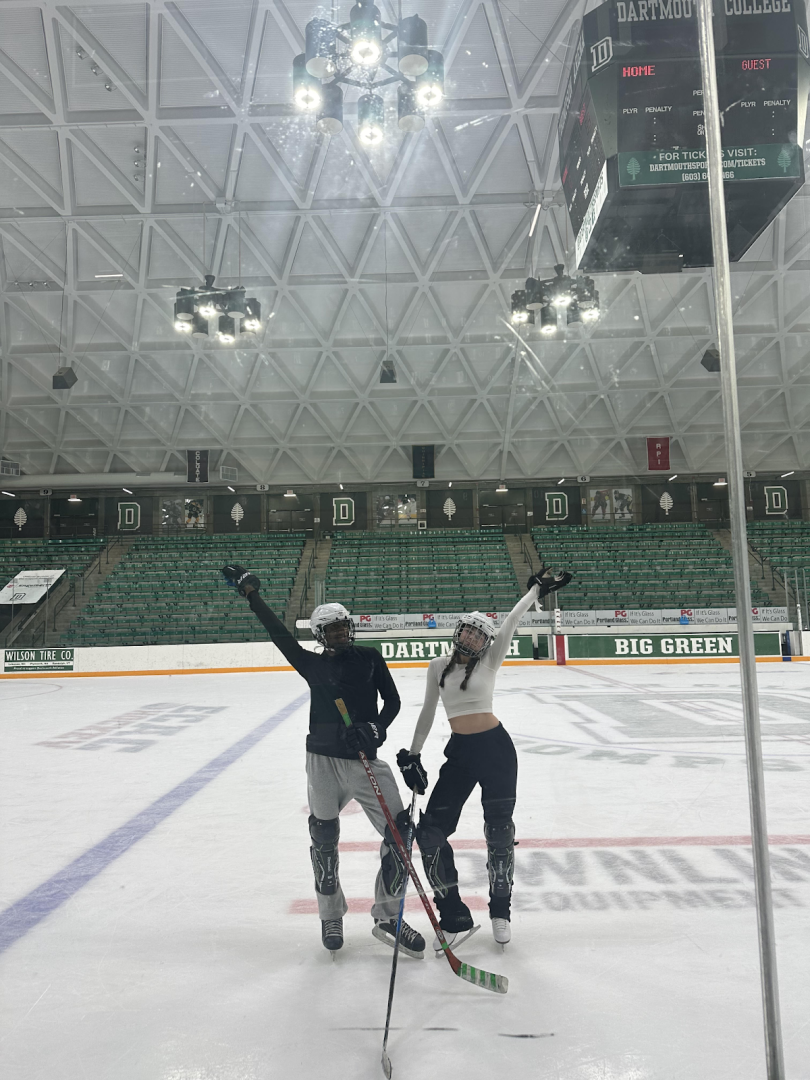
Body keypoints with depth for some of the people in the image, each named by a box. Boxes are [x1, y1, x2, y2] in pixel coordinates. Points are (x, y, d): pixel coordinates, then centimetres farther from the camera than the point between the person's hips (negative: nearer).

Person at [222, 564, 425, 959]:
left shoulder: (370, 658, 6)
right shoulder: (313, 664, 5)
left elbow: (392, 700, 2)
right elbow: (279, 633, 3)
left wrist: (375, 727, -17)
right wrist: (250, 592, 3)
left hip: (365, 759, 0)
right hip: (323, 759, 0)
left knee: (399, 834, -5)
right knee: (324, 839, 8)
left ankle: (387, 917, 13)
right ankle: (331, 917, 31)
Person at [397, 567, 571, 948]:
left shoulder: (489, 662, -1)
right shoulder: (439, 666, 5)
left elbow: (511, 621, -10)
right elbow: (427, 712, 12)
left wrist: (536, 589, -15)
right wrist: (412, 755, 11)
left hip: (495, 748, -2)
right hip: (459, 752, 2)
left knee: (499, 829, 3)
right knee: (431, 831, -4)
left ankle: (500, 909, 26)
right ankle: (453, 916, 10)